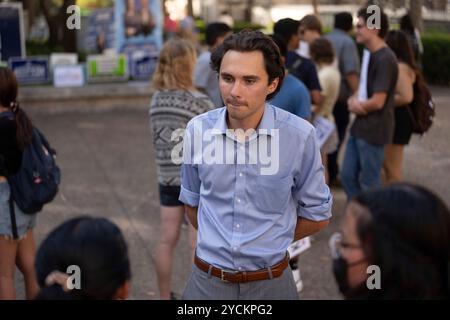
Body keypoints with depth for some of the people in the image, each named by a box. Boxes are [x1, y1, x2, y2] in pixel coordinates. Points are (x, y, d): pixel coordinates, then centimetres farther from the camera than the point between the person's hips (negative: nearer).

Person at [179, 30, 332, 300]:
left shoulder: (300, 134, -14)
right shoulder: (198, 129, -7)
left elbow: (317, 215, 0)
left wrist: (269, 244, 8)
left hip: (271, 282, -1)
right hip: (207, 280, 2)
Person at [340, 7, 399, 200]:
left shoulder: (385, 59, -19)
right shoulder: (370, 54, 11)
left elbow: (377, 102, -21)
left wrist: (356, 104, -3)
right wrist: (354, 102, -5)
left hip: (373, 131, -9)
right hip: (360, 128, 9)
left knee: (369, 184, 3)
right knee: (348, 176, 14)